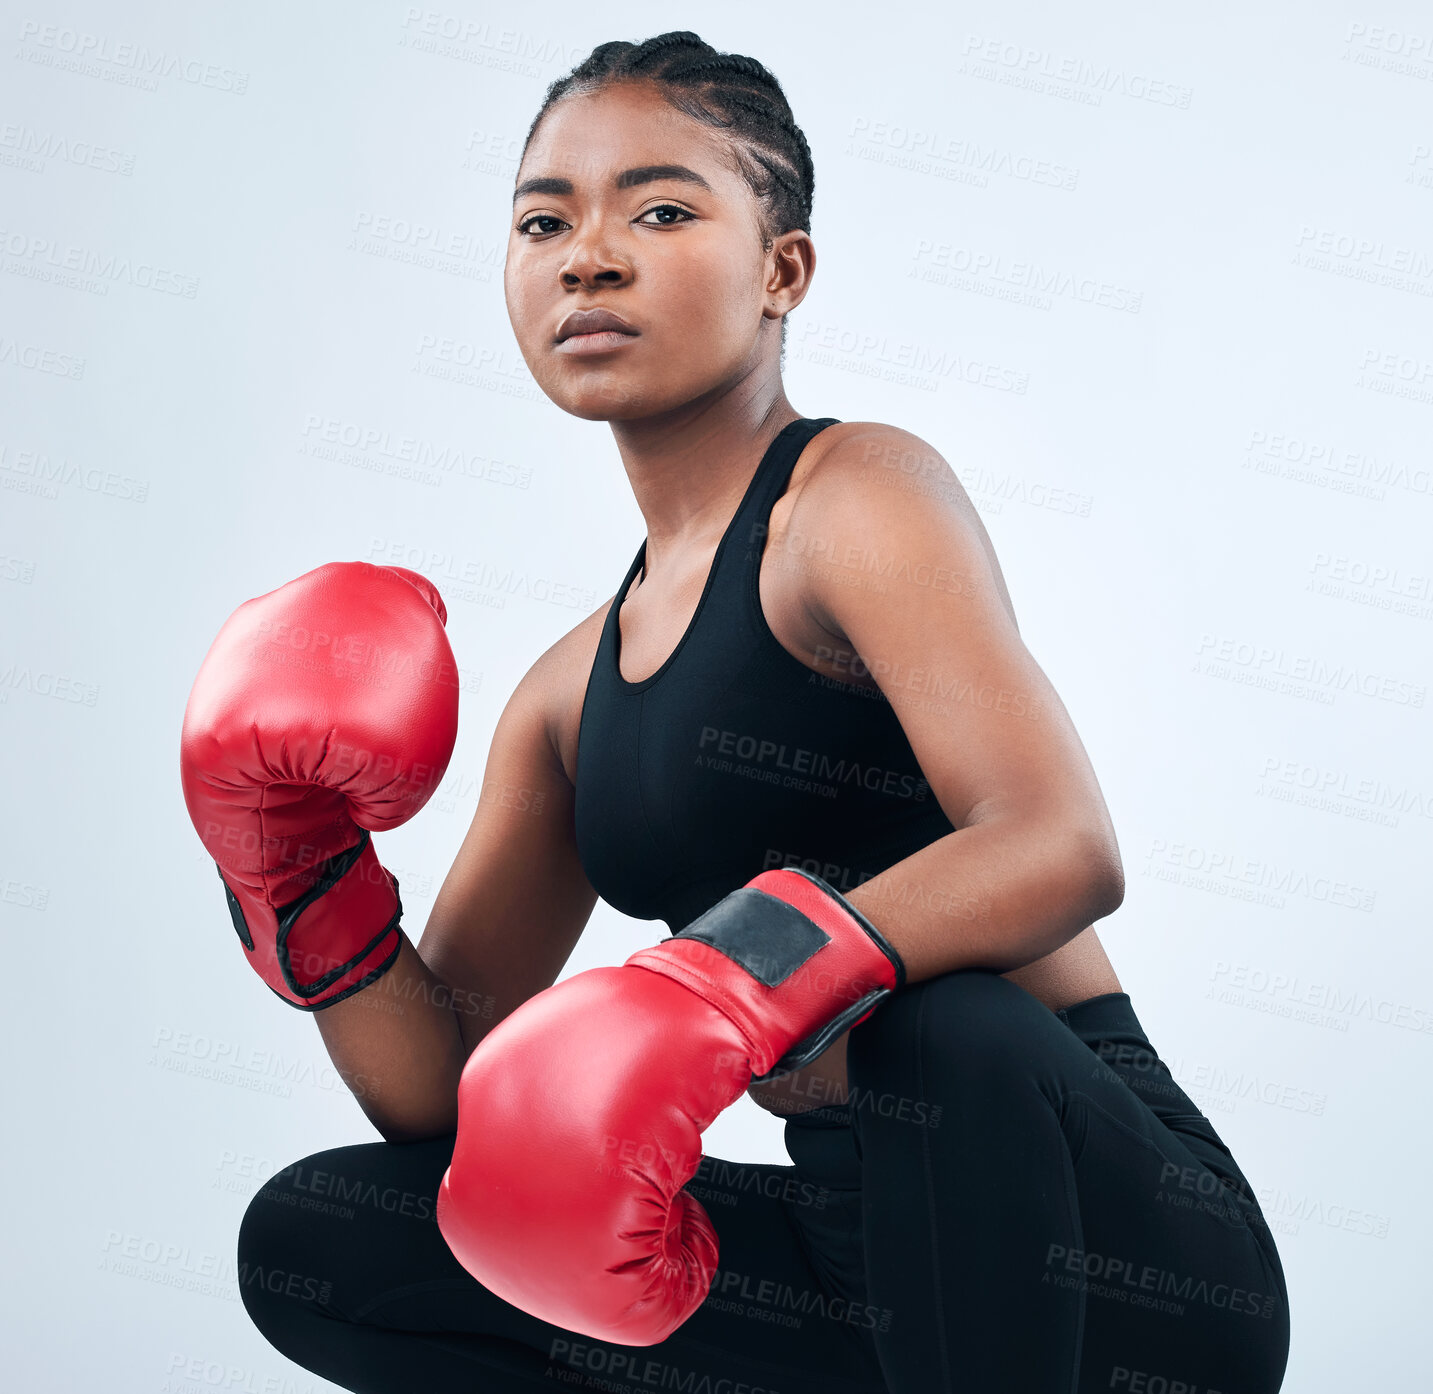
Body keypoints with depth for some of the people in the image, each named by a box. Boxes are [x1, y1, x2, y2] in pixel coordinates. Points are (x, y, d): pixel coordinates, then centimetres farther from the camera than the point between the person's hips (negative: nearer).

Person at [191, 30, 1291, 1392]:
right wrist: (309, 881, -7)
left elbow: (1062, 847, -25)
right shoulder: (568, 695, 11)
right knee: (307, 1242, 2)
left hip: (1116, 1249, -6)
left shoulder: (857, 494, -8)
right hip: (873, 1247, 7)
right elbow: (450, 1091, 10)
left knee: (944, 1028, -39)